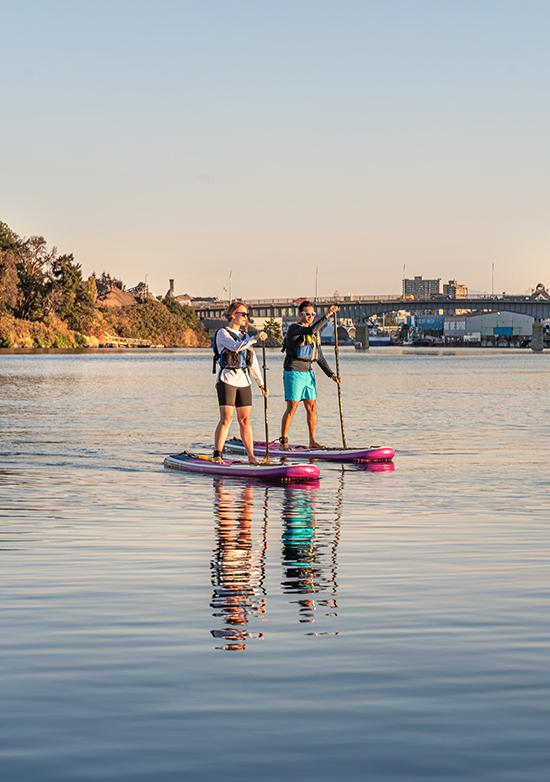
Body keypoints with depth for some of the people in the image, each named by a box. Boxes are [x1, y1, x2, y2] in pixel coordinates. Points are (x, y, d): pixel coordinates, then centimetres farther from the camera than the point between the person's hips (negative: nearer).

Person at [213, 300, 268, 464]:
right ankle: (217, 456, -12)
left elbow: (253, 361, 20)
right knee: (226, 418, -12)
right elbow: (235, 347, -20)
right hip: (227, 379, -6)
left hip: (244, 380, 6)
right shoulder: (222, 333, -2)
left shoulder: (245, 336, 19)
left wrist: (260, 383, 17)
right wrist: (255, 338, -26)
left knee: (245, 419, 6)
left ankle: (251, 456, 8)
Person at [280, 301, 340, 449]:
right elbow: (311, 330, -30)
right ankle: (283, 442, -1)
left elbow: (320, 357, 16)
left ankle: (313, 442, 13)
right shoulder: (293, 328, -10)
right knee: (292, 408, -7)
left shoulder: (315, 333, 13)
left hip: (308, 373, 7)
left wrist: (331, 374, 7)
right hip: (294, 372, -7)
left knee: (312, 408, 6)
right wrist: (327, 315, -32)